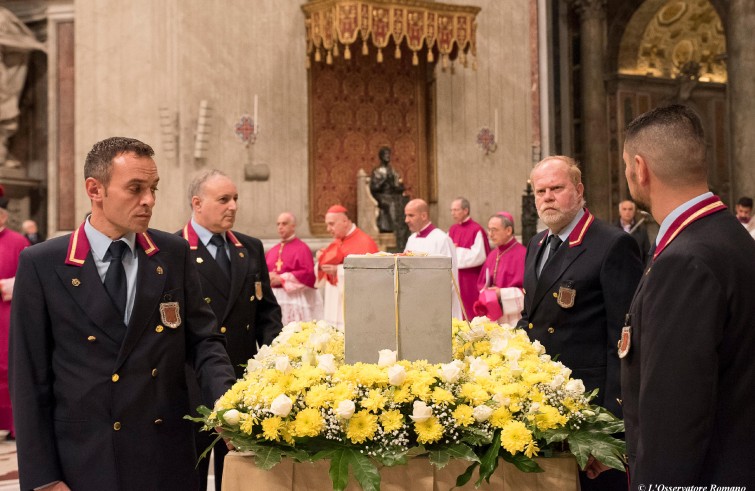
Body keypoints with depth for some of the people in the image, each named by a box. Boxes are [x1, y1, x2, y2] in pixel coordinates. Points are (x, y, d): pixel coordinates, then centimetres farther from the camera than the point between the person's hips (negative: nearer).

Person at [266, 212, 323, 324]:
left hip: (294, 299, -6)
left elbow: (308, 274, -13)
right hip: (273, 298, 6)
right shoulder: (272, 251, 16)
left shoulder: (301, 248, -4)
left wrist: (282, 279, -14)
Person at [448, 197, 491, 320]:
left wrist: (457, 251, -11)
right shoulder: (452, 229, 10)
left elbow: (479, 256, -16)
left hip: (470, 282, -6)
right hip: (455, 280, 6)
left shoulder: (476, 230, -11)